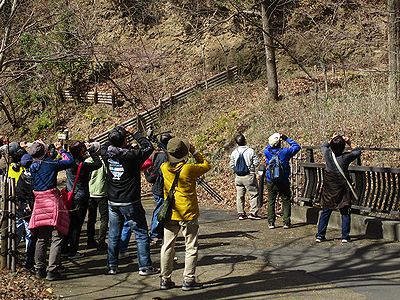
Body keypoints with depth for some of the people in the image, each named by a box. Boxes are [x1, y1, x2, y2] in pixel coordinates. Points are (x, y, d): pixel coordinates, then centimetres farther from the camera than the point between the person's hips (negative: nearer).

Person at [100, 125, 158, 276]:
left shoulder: (106, 154, -5)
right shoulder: (131, 156, -19)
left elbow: (105, 146, 19)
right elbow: (148, 147, -5)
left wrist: (119, 134, 13)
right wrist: (135, 133, 3)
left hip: (113, 202, 5)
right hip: (130, 202, -5)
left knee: (113, 235, 14)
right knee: (141, 234, 5)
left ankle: (112, 266, 18)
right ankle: (145, 266, 5)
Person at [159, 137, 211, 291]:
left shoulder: (164, 168, -6)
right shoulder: (188, 169, -18)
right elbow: (206, 165, -2)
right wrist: (195, 152, 1)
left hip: (170, 214, 4)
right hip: (188, 215, -4)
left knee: (167, 246, 13)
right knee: (191, 247, 7)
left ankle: (165, 279, 17)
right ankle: (188, 280, 7)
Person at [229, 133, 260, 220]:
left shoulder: (234, 152, 1)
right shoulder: (250, 151, -10)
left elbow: (231, 165, 6)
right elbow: (256, 162, -7)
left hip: (238, 176, 4)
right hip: (249, 176, -4)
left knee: (240, 195, 11)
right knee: (254, 194, 4)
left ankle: (241, 214, 14)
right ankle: (253, 213, -1)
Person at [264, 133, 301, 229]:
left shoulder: (267, 152, -8)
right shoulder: (284, 152, -14)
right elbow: (297, 146, 0)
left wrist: (272, 142, 7)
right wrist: (286, 139, 1)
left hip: (271, 182, 2)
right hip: (283, 182, -2)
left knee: (271, 202, 11)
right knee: (286, 201, 8)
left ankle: (271, 223, 11)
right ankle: (286, 222, 6)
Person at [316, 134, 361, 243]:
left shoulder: (328, 154, -10)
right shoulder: (346, 157, -17)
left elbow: (323, 146, 14)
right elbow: (358, 152, 3)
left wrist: (331, 140, 6)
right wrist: (350, 144, -2)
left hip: (329, 189, 3)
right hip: (342, 190, -3)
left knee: (325, 212, 11)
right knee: (345, 213, 8)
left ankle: (320, 235, 12)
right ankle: (345, 236, 8)